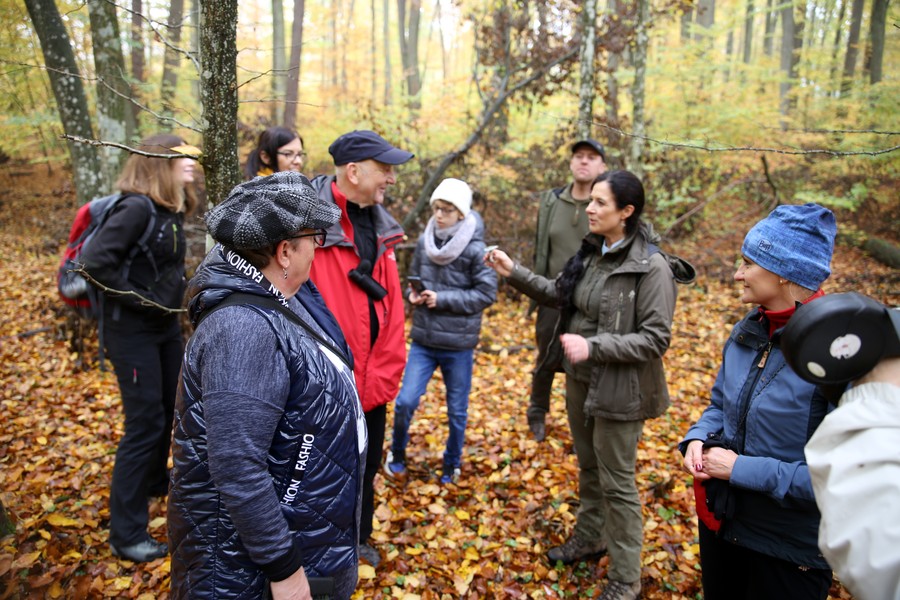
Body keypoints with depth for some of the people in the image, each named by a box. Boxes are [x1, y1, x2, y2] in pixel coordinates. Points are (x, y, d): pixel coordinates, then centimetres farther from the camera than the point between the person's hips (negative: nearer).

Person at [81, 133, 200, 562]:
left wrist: (173, 294, 7)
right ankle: (125, 534, 10)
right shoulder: (137, 208, -21)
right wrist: (139, 299, -20)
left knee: (170, 408, 20)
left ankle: (155, 482, 45)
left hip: (167, 325, 9)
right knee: (145, 423, -4)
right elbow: (97, 261, -27)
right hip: (133, 330, -9)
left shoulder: (172, 209, 6)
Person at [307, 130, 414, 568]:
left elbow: (391, 307, 6)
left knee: (366, 466, 24)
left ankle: (358, 538, 47)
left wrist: (384, 374, 1)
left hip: (371, 384, 7)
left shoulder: (380, 227, 6)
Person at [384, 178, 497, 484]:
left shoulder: (475, 248, -13)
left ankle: (452, 464, 36)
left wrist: (442, 299, -19)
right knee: (405, 401, 0)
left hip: (459, 344, -3)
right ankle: (397, 453, 28)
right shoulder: (425, 241, 0)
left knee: (457, 411, 12)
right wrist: (413, 294, -9)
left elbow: (487, 293, -13)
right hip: (423, 340, 3)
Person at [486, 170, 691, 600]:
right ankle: (589, 538, 48)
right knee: (588, 467, 24)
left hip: (619, 390, -7)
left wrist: (593, 346, -29)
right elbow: (559, 294, 12)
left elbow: (656, 339, -22)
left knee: (616, 483, 7)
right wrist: (514, 272, 1)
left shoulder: (651, 267, -21)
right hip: (580, 381, 7)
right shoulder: (590, 253, 1)